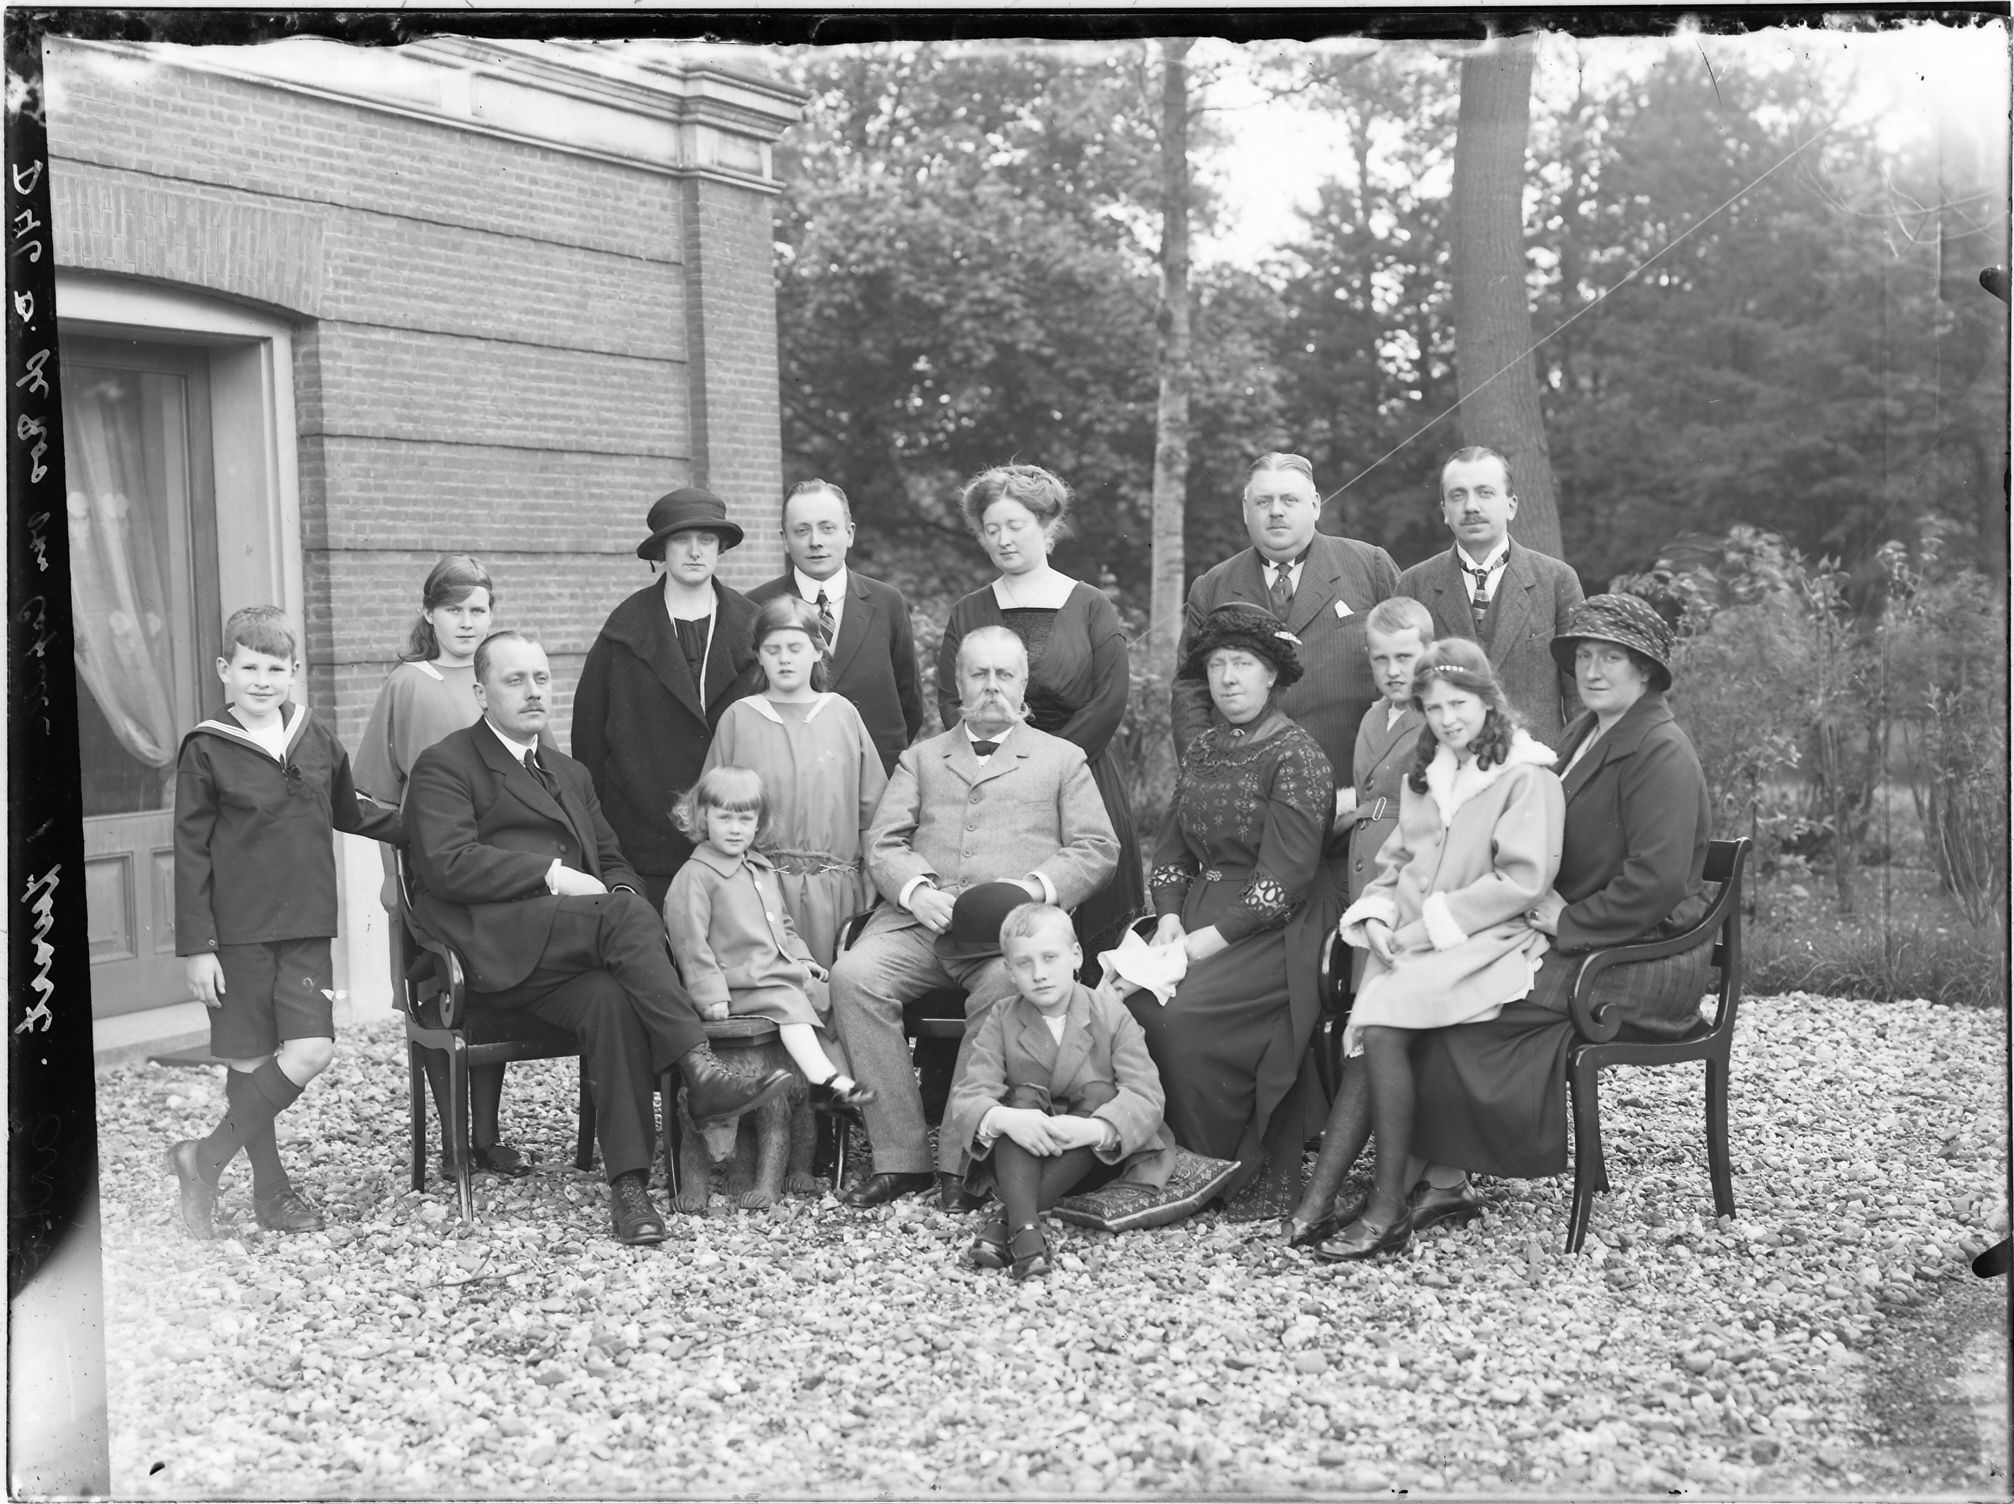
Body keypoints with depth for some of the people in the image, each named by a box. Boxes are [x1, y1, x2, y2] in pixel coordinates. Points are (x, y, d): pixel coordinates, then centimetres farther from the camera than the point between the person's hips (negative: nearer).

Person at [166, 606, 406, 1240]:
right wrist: (197, 946, -8)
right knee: (250, 1061, 2)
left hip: (307, 927, 4)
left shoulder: (318, 740, 6)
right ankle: (270, 1184, 18)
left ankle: (204, 1158, 6)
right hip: (238, 931, -3)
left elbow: (348, 810, 24)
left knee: (311, 1051, -8)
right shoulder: (206, 750, -5)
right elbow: (191, 854, -5)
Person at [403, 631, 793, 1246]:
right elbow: (447, 865, -8)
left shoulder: (571, 774, 31)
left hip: (562, 955, 5)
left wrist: (618, 893, 2)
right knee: (625, 911, -32)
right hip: (491, 945, -5)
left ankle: (628, 1184, -33)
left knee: (611, 999, -31)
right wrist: (551, 874, -12)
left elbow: (613, 863, 27)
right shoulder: (445, 766, 8)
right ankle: (700, 1072, -37)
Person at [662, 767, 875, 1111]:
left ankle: (845, 1073, -12)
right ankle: (823, 1080, -39)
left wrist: (803, 961, 17)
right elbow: (690, 942, -12)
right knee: (790, 1004, -30)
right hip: (741, 984, -9)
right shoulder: (695, 877, -7)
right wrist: (711, 994, -18)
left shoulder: (763, 869, 21)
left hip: (783, 973, 9)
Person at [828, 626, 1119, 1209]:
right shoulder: (920, 757, 26)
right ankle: (900, 1157, -20)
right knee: (853, 976, -28)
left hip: (1013, 925, -2)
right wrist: (916, 889, -8)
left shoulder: (1063, 759, 21)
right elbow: (883, 842, 14)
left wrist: (1035, 886, -8)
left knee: (1004, 986, -37)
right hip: (921, 916, 2)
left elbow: (1097, 850, 11)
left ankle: (964, 1161, -25)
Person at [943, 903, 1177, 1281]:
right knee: (1026, 1093, -25)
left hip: (1100, 1159, 0)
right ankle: (1023, 1226, -47)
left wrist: (1093, 1129, -39)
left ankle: (1005, 1220, -37)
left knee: (1099, 1093, -27)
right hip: (1025, 1159, 1)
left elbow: (1146, 1097, -20)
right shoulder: (1000, 1022, -4)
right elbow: (965, 1100, -15)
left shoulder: (1112, 1016, -8)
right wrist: (1005, 1119, -39)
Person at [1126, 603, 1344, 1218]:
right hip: (1200, 914, 6)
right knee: (1127, 999, -19)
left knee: (1183, 1011, -27)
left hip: (1278, 930, -6)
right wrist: (1170, 918, -2)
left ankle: (1251, 1173, -10)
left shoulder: (1296, 755, -8)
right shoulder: (1202, 748, 14)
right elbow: (1173, 846, 16)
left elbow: (1285, 877, -15)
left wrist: (1211, 938, -18)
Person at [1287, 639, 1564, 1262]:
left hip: (1488, 944, -6)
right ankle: (1320, 1197, -26)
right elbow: (1395, 863, 22)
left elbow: (1521, 881, -11)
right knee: (1373, 1029, -22)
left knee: (1378, 1023, -27)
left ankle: (1388, 1209, -24)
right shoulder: (1423, 777, 21)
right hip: (1411, 947, 6)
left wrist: (1429, 924, -13)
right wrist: (1377, 915, 0)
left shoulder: (1527, 776, -3)